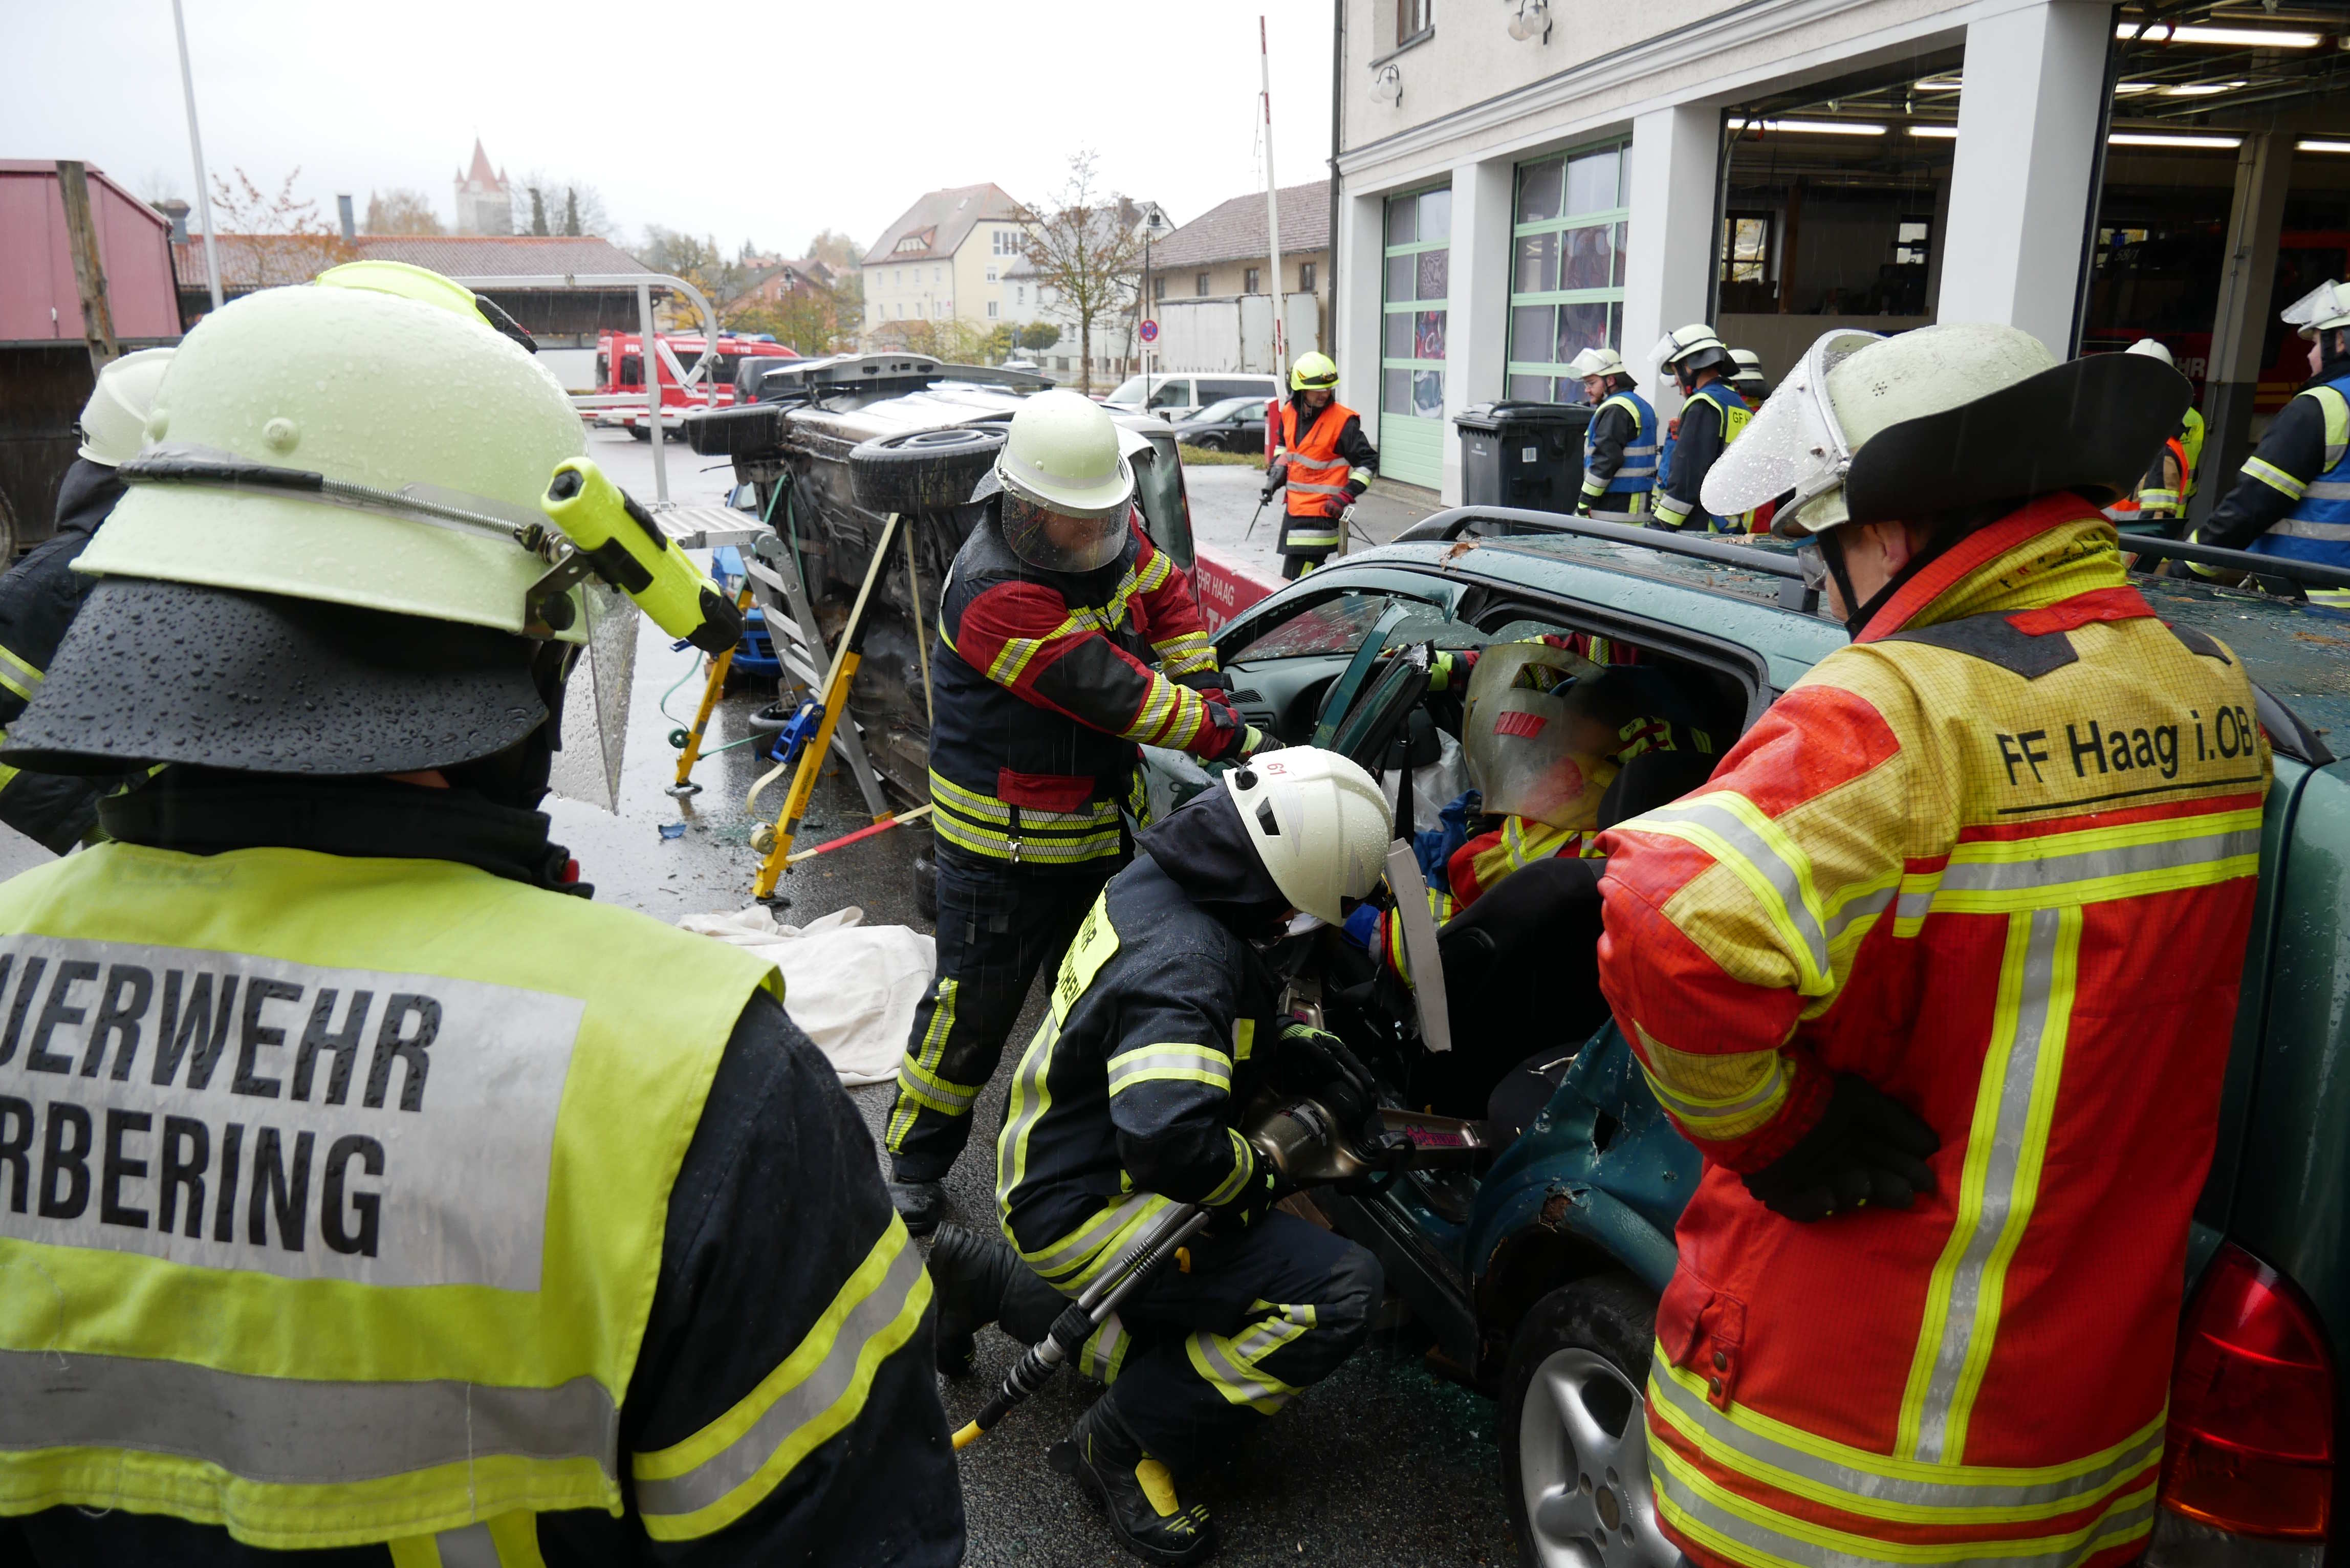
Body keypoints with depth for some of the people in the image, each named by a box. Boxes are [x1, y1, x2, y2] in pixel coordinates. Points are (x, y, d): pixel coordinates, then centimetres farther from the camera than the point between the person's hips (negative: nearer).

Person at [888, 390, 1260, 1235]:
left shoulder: (1114, 536, -5)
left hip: (1105, 816, 8)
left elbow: (1166, 598, 14)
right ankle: (915, 1159, 22)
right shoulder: (993, 594, -30)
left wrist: (1204, 688, 2)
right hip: (1005, 840, -8)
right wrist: (1229, 736, -24)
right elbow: (1115, 692, -30)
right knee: (974, 1003, 2)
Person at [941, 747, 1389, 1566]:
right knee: (1338, 1292, -19)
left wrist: (1287, 1043, 1)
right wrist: (1263, 1176, -21)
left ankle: (993, 1281, 27)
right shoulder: (1183, 961, -31)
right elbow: (1172, 1142, -41)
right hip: (1085, 1213, -10)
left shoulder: (1151, 884, -2)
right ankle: (1125, 1447, -6)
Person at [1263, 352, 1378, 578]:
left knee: (1295, 582, -14)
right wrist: (1276, 473, 12)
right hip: (1295, 508, 8)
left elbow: (1368, 462, -8)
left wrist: (1347, 495, -18)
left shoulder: (1343, 421, -12)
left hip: (1322, 513, -8)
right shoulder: (1289, 413, 6)